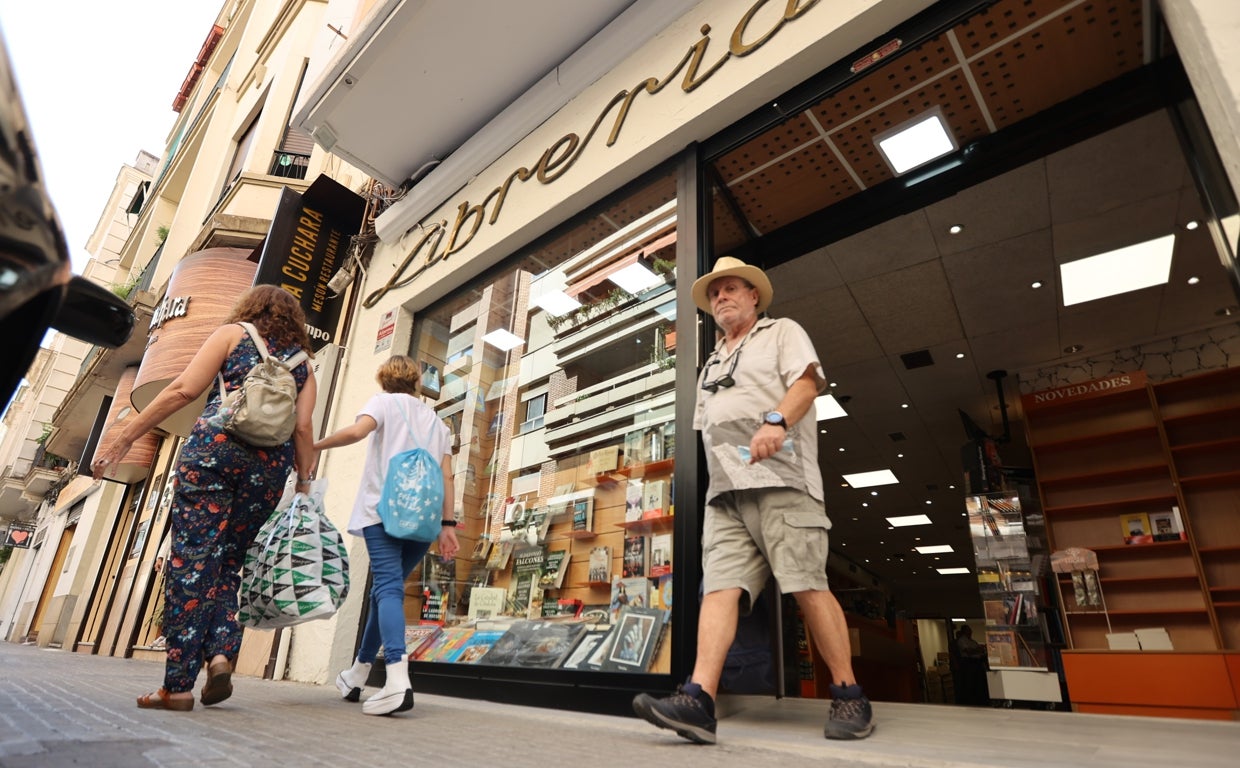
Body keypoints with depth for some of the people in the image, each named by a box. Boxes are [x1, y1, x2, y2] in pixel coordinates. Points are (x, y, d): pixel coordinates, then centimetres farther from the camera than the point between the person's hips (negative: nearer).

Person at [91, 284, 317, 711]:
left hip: (215, 446, -3)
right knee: (226, 565, 14)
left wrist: (126, 437, 5)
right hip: (270, 464, 3)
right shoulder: (303, 365, 19)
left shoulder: (232, 333, 13)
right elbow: (303, 428, 7)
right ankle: (221, 652, -4)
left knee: (190, 561, -3)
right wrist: (304, 484, 10)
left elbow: (185, 390, 1)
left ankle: (178, 685, -3)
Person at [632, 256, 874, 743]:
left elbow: (806, 380, -6)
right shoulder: (710, 366, 32)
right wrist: (716, 478, 22)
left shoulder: (783, 333, 13)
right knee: (719, 588, -8)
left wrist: (776, 421, -23)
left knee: (807, 586, -8)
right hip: (724, 490, 6)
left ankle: (850, 699, 5)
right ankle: (697, 701, -16)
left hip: (779, 479, -5)